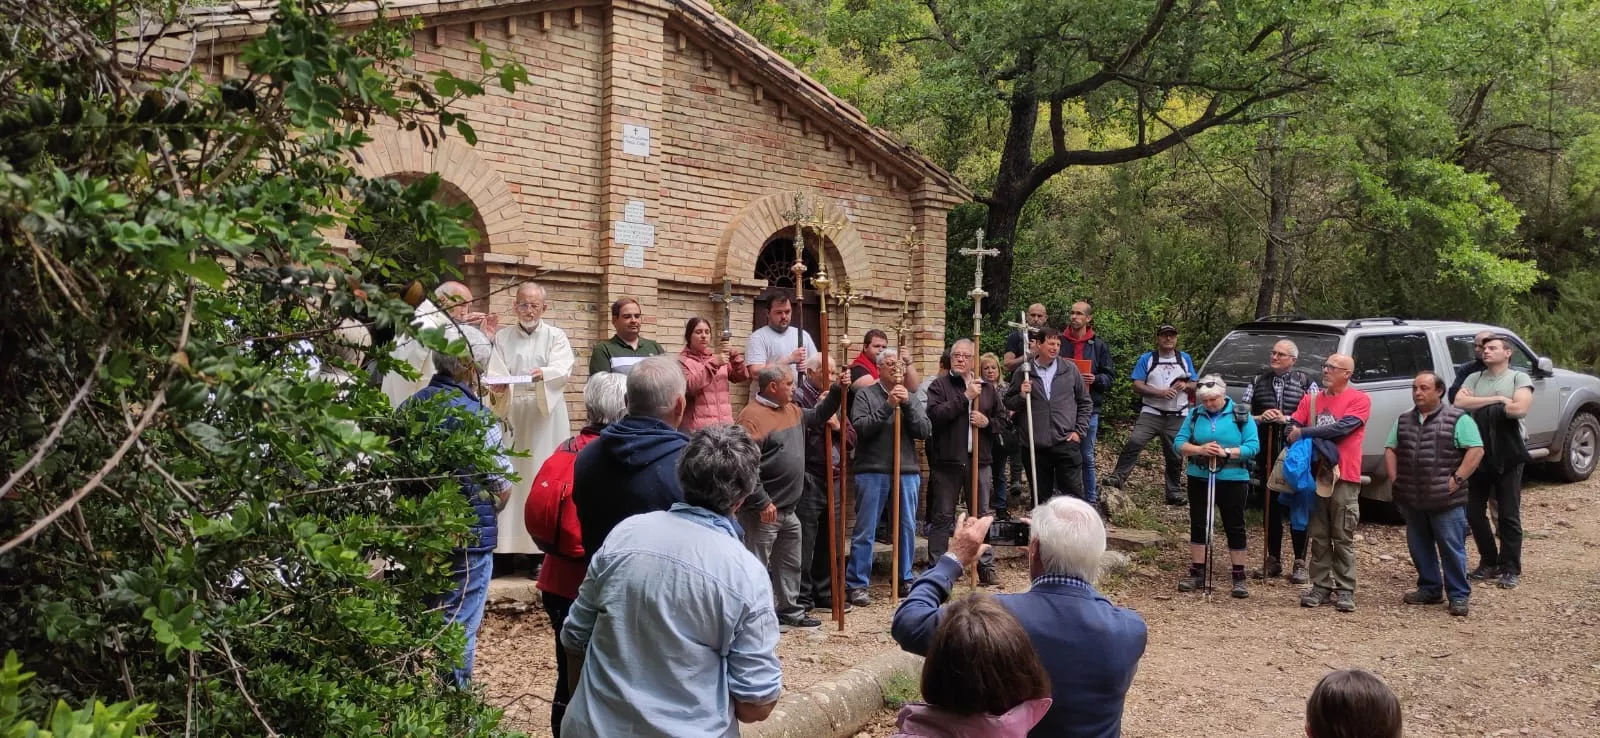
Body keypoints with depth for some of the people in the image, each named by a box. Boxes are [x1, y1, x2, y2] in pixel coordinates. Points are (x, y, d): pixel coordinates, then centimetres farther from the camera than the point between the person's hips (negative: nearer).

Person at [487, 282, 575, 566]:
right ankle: (508, 545, 1)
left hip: (546, 418, -1)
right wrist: (497, 386, -22)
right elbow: (495, 372, 1)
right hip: (512, 416, 2)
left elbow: (563, 368, -9)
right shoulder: (502, 338, 13)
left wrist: (543, 373, -31)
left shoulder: (556, 336, 8)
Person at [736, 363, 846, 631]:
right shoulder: (753, 416, -19)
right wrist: (762, 502, -23)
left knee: (790, 563, 19)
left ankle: (790, 611, 31)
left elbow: (818, 417, 30)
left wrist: (837, 391, 14)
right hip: (764, 511, -10)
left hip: (788, 509, 10)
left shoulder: (792, 410, 11)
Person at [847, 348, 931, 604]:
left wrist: (907, 405, -10)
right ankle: (856, 584, 5)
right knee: (865, 530, -1)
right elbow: (860, 427, -11)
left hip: (907, 470, 4)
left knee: (908, 528, 11)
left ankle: (904, 579, 25)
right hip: (873, 470, -4)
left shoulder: (911, 398, 12)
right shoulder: (866, 395, 1)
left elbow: (925, 431, 1)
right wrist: (888, 406, -16)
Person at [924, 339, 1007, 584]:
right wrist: (965, 397, -17)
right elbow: (935, 414, -18)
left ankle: (986, 568, 16)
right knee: (942, 517, 3)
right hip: (947, 460, -3)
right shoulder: (939, 386, 0)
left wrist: (987, 422, -7)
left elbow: (1003, 423, 15)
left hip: (979, 460, 4)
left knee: (981, 515, 9)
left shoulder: (987, 388, 12)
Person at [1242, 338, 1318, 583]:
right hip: (1267, 455, 3)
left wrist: (1286, 420, -16)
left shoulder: (1306, 383, 2)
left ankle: (1300, 563, 7)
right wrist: (1260, 418, -12)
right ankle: (1273, 560, 19)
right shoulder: (1257, 382, 10)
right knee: (1271, 506, 9)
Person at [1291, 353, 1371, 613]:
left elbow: (1343, 428, -17)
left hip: (1344, 478, -4)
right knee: (1318, 537, 7)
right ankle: (1321, 586, 14)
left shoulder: (1359, 400, -3)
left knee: (1343, 539, 1)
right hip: (1314, 475, 5)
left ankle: (1345, 591, 5)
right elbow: (1292, 426, 6)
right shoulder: (1312, 399, 12)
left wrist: (1304, 433, -13)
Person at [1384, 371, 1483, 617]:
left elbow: (1476, 450, -9)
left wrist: (1457, 480, -14)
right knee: (1419, 547, 12)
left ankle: (1458, 595, 7)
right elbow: (1390, 449, 17)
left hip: (1446, 500, -5)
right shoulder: (1404, 420, 14)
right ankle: (1429, 589, 25)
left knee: (1452, 548, -1)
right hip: (1411, 500, 5)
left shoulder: (1458, 419, -4)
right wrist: (1395, 480, 5)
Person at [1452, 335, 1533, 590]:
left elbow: (1520, 408, -19)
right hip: (1478, 455, 4)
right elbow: (1459, 402, -9)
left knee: (1508, 515, 1)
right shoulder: (1475, 378, 9)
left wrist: (1477, 404, -10)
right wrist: (1497, 400, -15)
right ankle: (1489, 562, 22)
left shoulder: (1519, 378, -2)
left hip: (1508, 457, -4)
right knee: (1474, 513, 7)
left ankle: (1510, 569, 9)